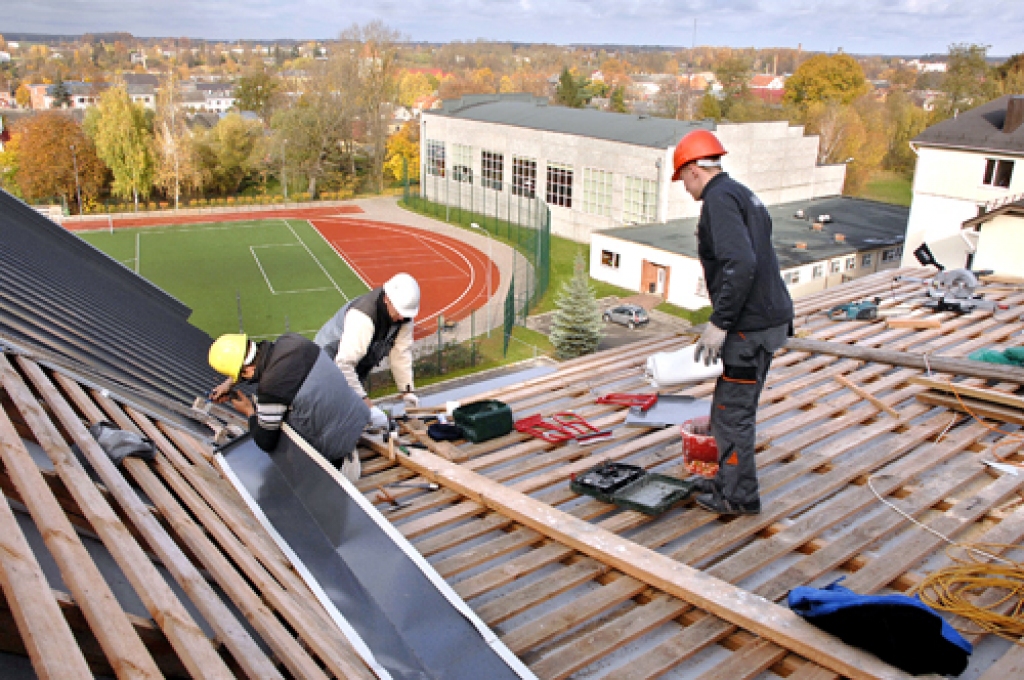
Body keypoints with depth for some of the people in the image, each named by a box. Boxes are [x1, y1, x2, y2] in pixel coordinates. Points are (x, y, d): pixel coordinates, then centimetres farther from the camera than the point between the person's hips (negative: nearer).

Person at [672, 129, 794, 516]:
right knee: (739, 408, 19)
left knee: (731, 412, 0)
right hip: (770, 318, 10)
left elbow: (740, 264, -27)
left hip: (751, 326, -10)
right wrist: (725, 320, 22)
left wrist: (719, 323, -22)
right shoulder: (744, 196, 18)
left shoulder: (719, 198, -14)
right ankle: (731, 482, 31)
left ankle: (738, 497, 12)